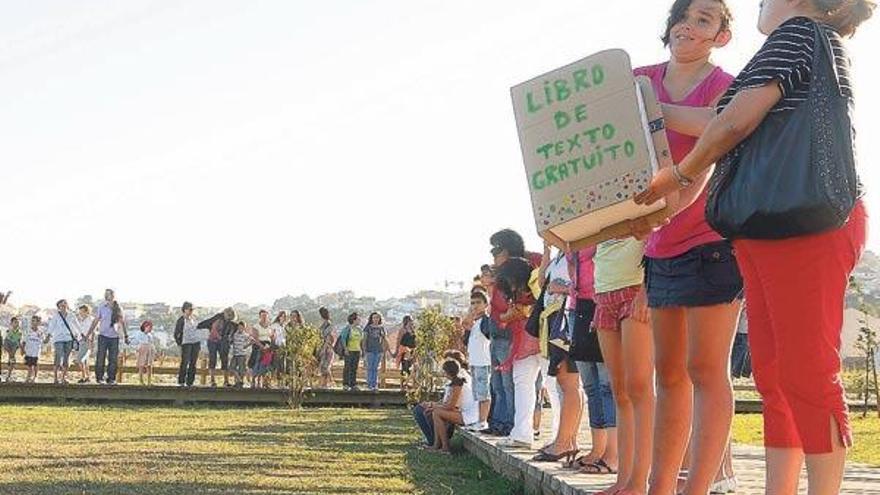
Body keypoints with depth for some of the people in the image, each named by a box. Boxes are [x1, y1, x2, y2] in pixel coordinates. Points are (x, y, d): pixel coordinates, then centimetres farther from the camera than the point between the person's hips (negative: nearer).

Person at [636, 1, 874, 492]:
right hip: (773, 228, 10)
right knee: (775, 373, 7)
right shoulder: (822, 47, 27)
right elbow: (721, 120, 28)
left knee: (806, 372, -10)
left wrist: (680, 173, 2)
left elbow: (736, 121, -12)